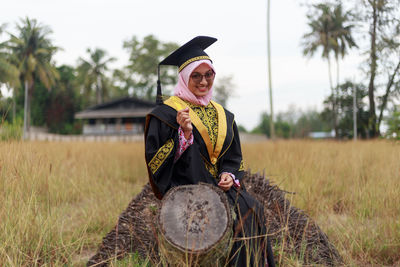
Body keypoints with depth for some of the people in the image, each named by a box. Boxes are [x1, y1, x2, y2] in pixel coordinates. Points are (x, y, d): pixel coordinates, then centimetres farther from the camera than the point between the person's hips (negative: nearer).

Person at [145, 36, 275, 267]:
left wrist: (230, 175, -1)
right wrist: (185, 134, -16)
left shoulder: (222, 115, 18)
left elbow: (234, 158, 22)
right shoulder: (166, 113, 1)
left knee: (253, 210, -22)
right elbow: (155, 161, -5)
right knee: (238, 216, -28)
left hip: (221, 187, 5)